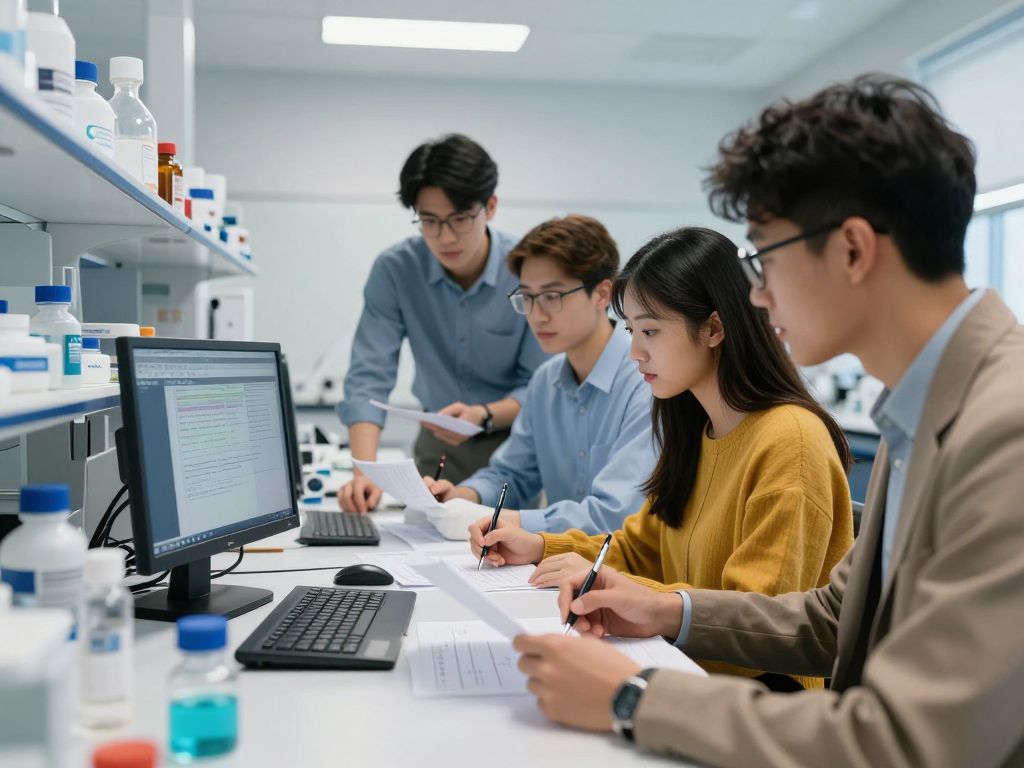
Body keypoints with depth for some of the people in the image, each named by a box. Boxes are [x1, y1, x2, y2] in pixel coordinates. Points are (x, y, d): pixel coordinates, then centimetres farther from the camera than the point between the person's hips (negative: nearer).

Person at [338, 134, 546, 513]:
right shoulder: (394, 269, -10)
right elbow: (369, 377, -15)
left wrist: (484, 416, -31)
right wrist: (365, 471, -29)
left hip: (517, 442, -1)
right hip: (439, 443, 2)